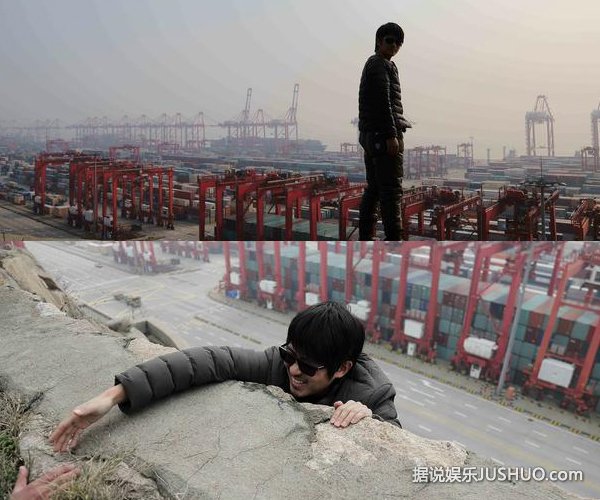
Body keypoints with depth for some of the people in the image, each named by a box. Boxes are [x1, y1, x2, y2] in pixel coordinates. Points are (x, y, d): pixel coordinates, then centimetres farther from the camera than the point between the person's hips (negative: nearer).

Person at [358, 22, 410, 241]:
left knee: (374, 188, 11)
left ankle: (365, 236, 15)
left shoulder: (373, 63, 26)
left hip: (371, 135, 10)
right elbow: (383, 102, -17)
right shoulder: (381, 64, -6)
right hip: (383, 134, -10)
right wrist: (392, 135, -22)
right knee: (391, 190, -11)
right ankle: (394, 239, -12)